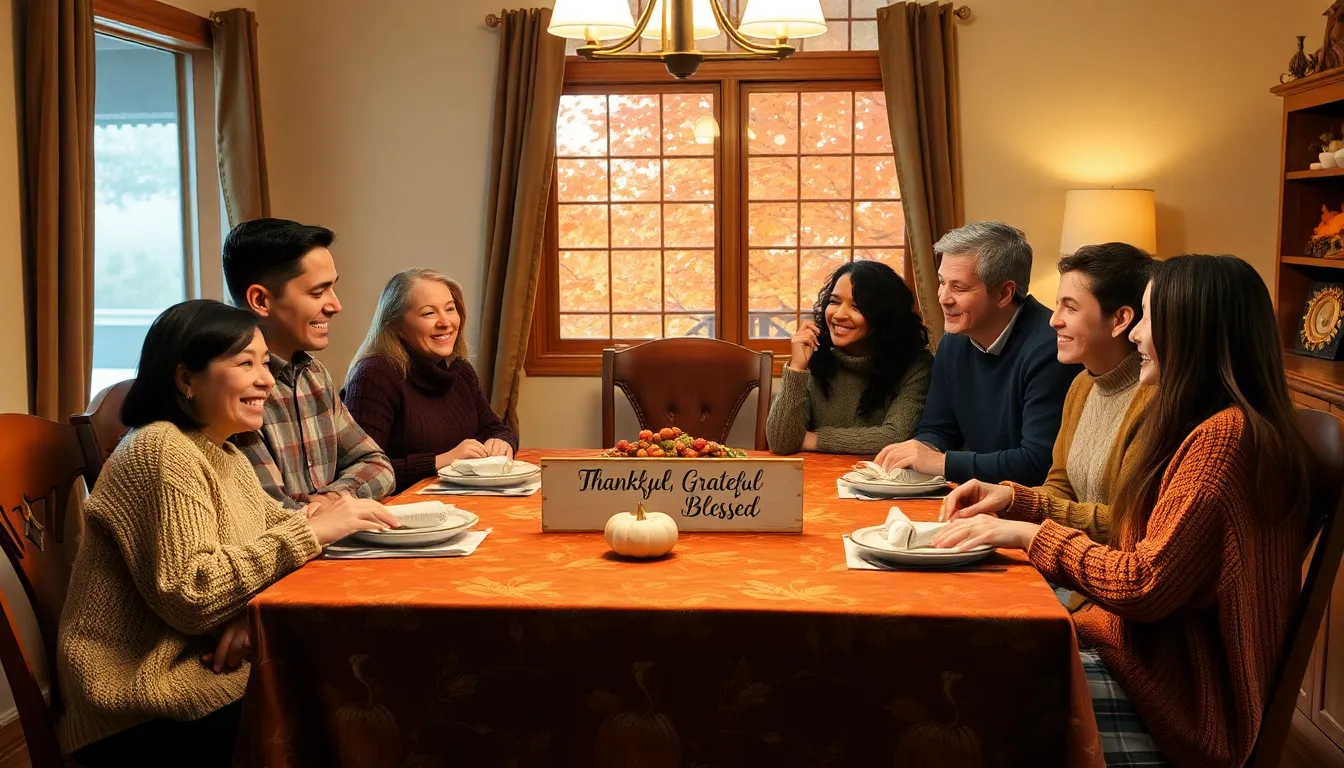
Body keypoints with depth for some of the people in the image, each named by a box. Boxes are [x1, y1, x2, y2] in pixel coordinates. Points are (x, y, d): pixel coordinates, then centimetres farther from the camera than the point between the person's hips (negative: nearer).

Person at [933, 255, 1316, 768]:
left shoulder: (1225, 436, -20)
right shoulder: (1195, 423, 12)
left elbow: (1145, 585, -22)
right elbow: (1128, 531, 15)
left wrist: (1028, 534, -12)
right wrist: (1013, 499, 6)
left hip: (1181, 693, -9)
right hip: (1141, 644, 9)